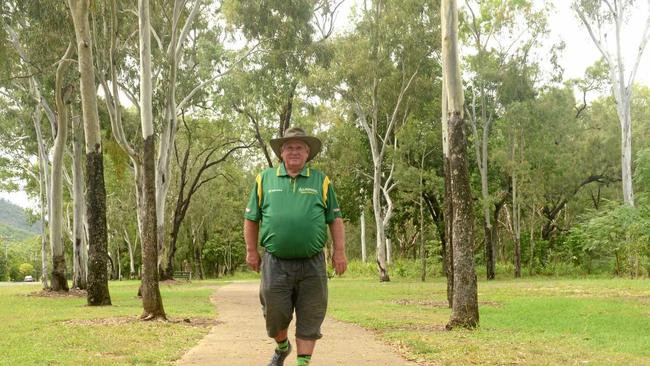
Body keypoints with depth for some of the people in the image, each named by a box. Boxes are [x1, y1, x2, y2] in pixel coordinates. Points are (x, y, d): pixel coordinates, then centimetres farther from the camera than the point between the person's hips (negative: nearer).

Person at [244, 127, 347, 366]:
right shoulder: (265, 179, 7)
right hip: (275, 263, 0)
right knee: (275, 314, 9)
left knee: (309, 317, 2)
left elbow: (335, 219, 8)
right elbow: (251, 218, 11)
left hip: (312, 264, 0)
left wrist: (339, 251, 0)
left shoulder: (321, 181, 7)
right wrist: (251, 250, 7)